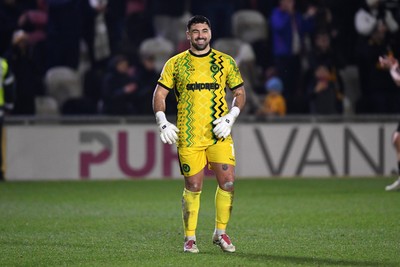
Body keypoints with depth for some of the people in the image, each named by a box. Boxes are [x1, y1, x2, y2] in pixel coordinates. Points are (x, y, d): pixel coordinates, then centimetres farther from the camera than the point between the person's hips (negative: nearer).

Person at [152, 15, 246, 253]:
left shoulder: (226, 62, 7)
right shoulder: (175, 64, 5)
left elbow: (240, 93, 11)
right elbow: (160, 93, 8)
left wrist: (230, 118, -4)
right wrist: (162, 122, -6)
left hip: (219, 135, 1)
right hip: (188, 136, -1)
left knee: (227, 182, -8)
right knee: (193, 187, 0)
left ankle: (221, 233, 10)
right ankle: (190, 237, 13)